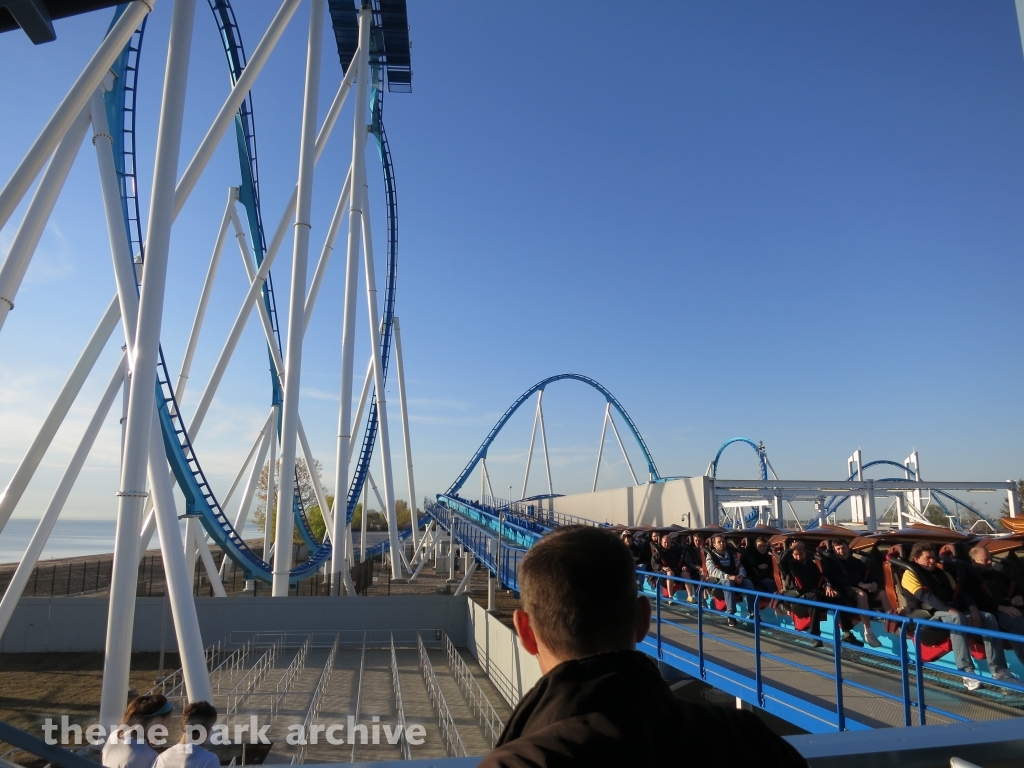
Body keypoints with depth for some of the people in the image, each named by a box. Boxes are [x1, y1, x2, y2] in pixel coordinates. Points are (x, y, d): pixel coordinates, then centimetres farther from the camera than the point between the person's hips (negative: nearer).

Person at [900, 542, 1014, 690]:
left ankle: (999, 670, -17)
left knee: (988, 617, -14)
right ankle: (967, 672, -39)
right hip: (929, 615, -7)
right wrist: (951, 610, -25)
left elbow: (959, 592, 14)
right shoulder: (910, 574, -1)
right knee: (957, 618, -38)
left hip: (951, 611, 7)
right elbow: (925, 596, -15)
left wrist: (972, 608, -6)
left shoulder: (941, 573, 23)